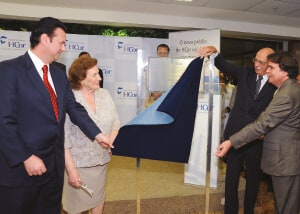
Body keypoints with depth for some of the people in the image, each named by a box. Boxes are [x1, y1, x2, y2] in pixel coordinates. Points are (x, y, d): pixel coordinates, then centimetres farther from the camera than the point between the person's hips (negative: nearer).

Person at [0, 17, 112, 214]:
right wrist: (26, 157, -19)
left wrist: (96, 134, 1)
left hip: (54, 164, 7)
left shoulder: (59, 75, 11)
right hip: (20, 166, -6)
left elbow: (74, 108, 10)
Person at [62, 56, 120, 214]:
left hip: (101, 161, 5)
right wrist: (71, 170, -18)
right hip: (78, 164, -5)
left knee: (99, 200, 22)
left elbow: (115, 122, 8)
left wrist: (111, 143, -7)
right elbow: (63, 139, -18)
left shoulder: (104, 95, -1)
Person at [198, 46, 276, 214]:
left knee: (254, 177, 16)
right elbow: (225, 66, -9)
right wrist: (214, 52, -26)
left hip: (257, 138, -1)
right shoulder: (246, 73, 3)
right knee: (231, 176, 9)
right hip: (235, 134, 1)